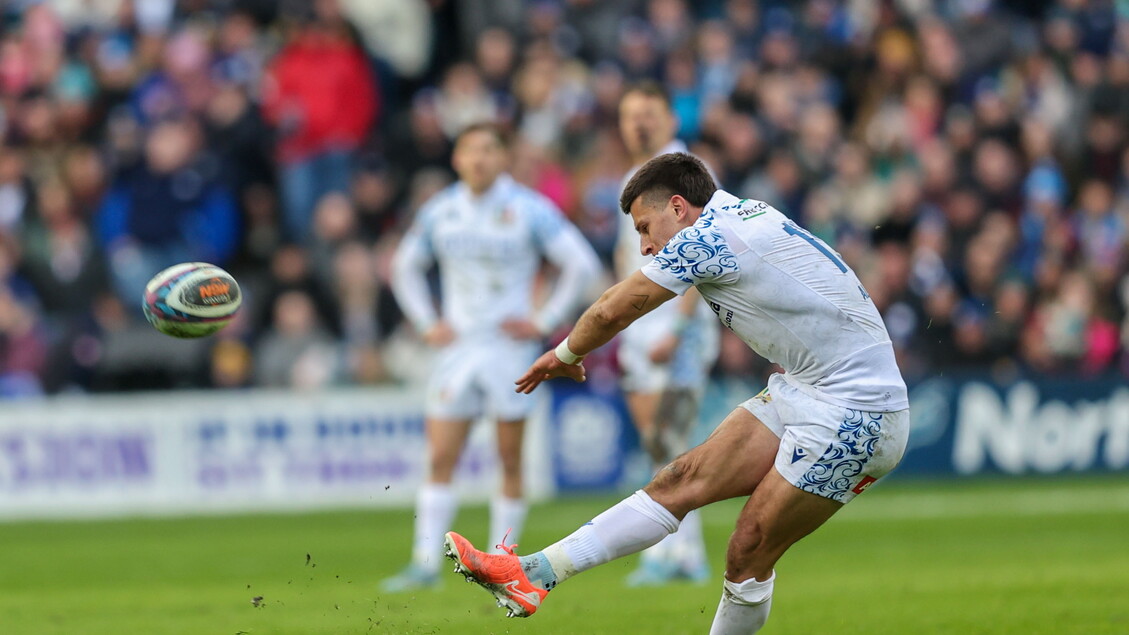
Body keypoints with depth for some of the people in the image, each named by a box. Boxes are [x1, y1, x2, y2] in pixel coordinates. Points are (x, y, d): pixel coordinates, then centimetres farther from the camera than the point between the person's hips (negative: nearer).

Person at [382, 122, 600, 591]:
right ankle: (426, 563, -7)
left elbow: (582, 264, -3)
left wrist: (545, 321, -6)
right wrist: (426, 323, 10)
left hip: (509, 348, -3)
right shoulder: (440, 212, 6)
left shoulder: (528, 209, -5)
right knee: (440, 459, -5)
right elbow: (405, 267, 21)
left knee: (510, 460, 1)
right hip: (457, 347, 3)